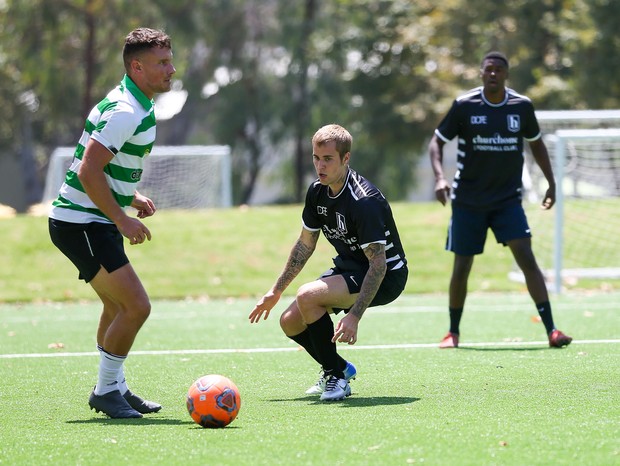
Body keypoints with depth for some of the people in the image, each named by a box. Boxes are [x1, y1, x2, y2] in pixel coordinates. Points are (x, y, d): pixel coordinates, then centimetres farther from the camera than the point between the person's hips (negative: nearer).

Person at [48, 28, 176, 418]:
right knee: (136, 305, -15)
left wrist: (130, 197, 12)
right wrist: (122, 219, -23)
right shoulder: (124, 111, -21)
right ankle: (107, 390, -4)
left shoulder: (138, 105, 12)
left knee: (118, 306, 20)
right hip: (81, 224, -11)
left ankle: (114, 388, 32)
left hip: (96, 223, 11)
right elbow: (88, 171, -26)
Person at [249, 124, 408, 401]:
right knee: (290, 322, -2)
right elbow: (305, 244, 13)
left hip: (386, 276, -9)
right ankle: (340, 368, 23)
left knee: (308, 296, -29)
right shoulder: (317, 191, -2)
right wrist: (276, 291, 16)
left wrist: (354, 315, -37)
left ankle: (336, 376, -14)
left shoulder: (364, 200, -28)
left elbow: (378, 263, -29)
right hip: (348, 268, 9)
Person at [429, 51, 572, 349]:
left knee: (527, 258, -13)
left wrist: (551, 182, 15)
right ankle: (453, 332, 22)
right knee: (462, 267, 4)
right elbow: (437, 141, -1)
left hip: (508, 199, 1)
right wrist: (439, 176, -18)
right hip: (468, 199, -1)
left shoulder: (522, 106, -1)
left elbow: (536, 143, 15)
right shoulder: (464, 106, -8)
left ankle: (551, 330, -15)